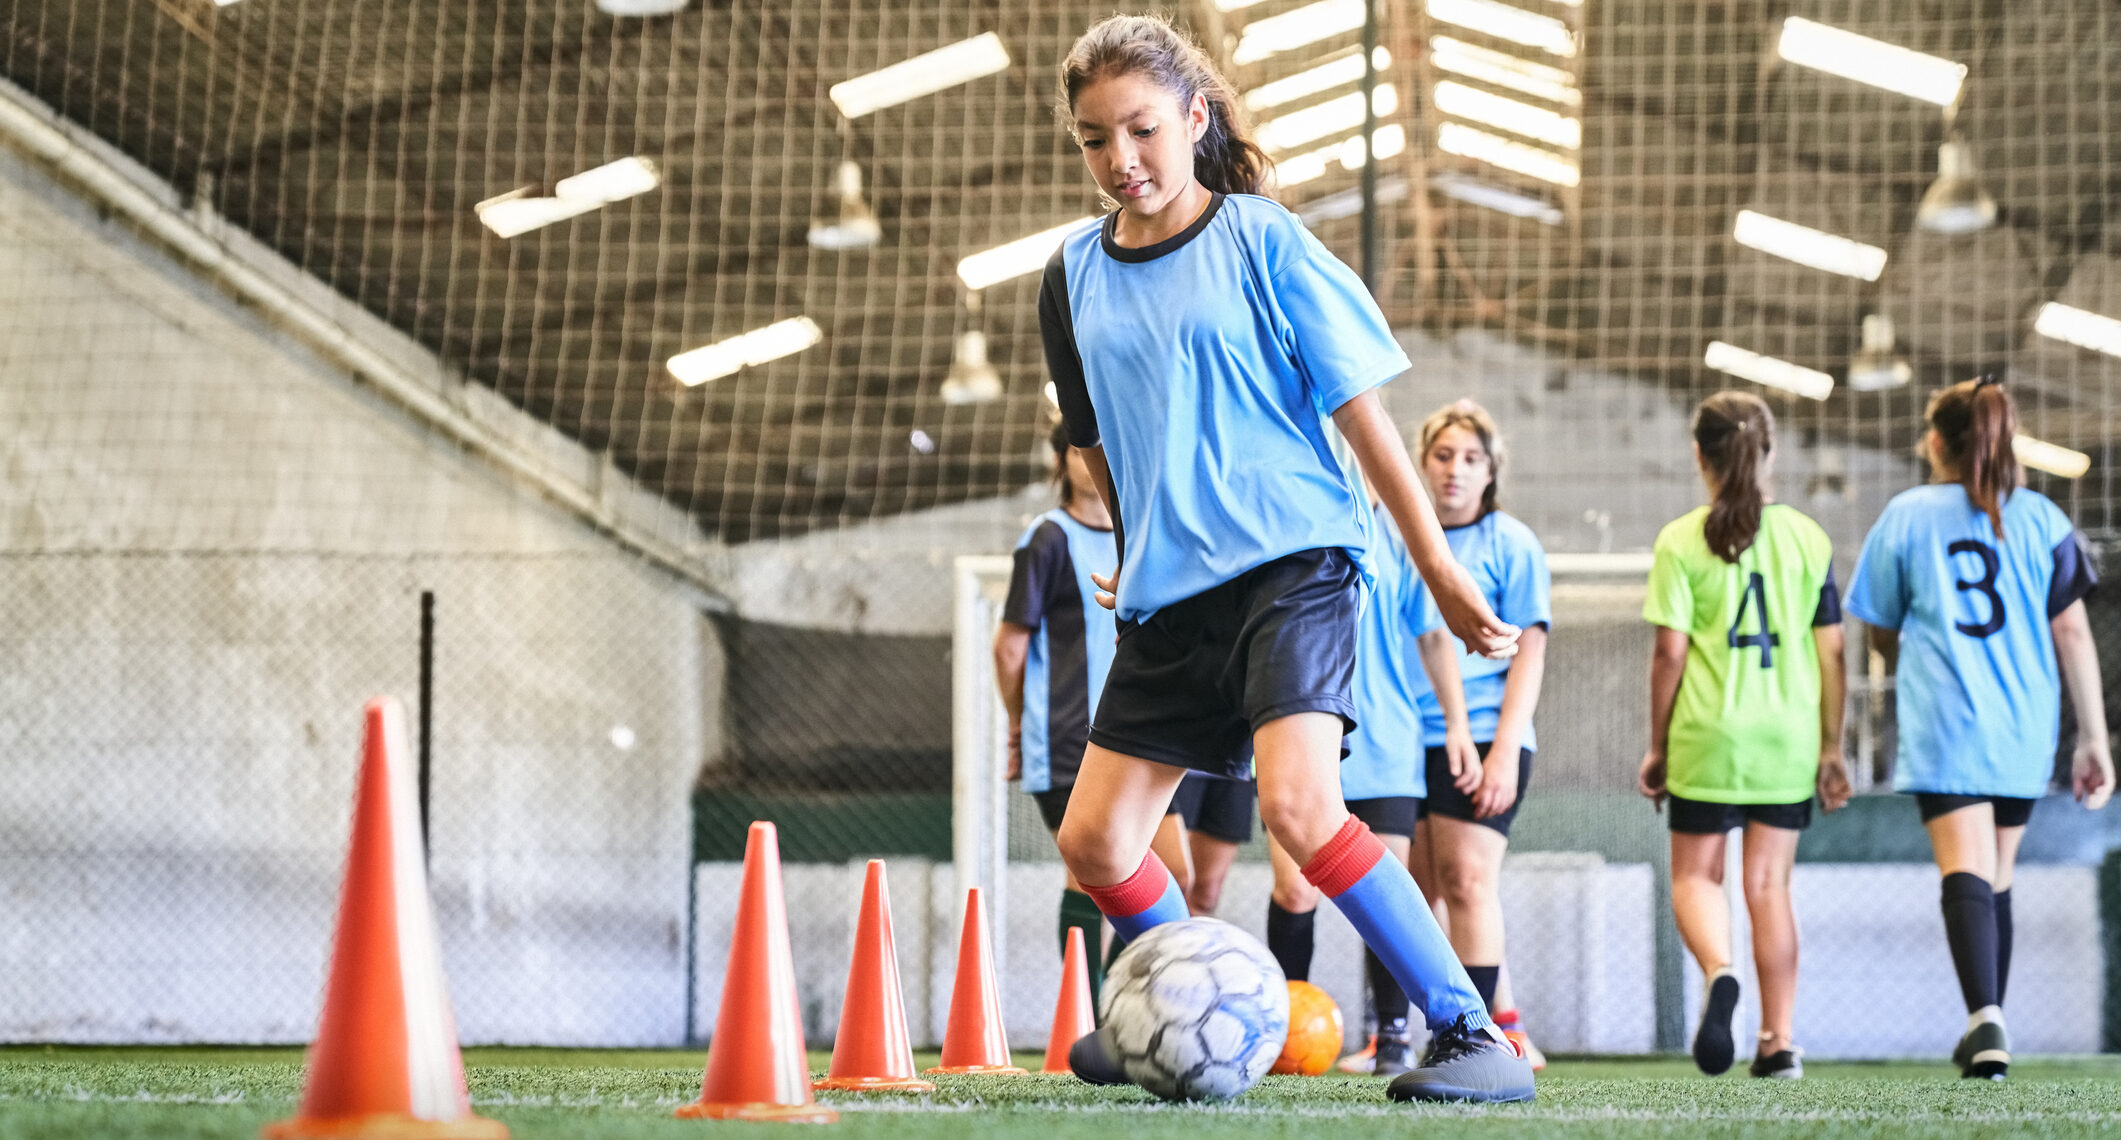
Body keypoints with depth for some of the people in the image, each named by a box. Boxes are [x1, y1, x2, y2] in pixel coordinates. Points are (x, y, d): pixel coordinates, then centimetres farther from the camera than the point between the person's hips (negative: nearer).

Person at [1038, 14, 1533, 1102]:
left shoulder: (1263, 240, -4)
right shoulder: (1075, 276, 8)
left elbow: (1359, 409, -3)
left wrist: (1441, 570, -2)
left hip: (1294, 561, -6)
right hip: (1168, 592, 6)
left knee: (1297, 805, -26)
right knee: (1094, 842, 3)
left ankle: (1477, 1038, -19)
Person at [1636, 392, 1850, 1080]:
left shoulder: (1681, 541, -4)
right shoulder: (1807, 538, 4)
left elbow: (1670, 652, -6)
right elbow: (1831, 651, 4)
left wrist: (1656, 747, 3)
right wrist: (1832, 750, 10)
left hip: (1708, 734, -2)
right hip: (1788, 737, 2)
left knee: (1695, 876, 9)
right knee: (1769, 883, 10)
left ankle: (1719, 972, -22)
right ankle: (1778, 1042, 7)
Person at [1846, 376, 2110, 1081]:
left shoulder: (1905, 516, 4)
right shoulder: (2041, 518, 6)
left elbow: (1882, 634, 13)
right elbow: (2074, 634, 3)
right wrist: (2094, 740, 6)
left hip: (1943, 724, -3)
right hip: (2024, 728, 3)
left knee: (1965, 872, -12)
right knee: (1997, 877, 17)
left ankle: (1986, 1016, -33)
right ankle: (1987, 1029, 24)